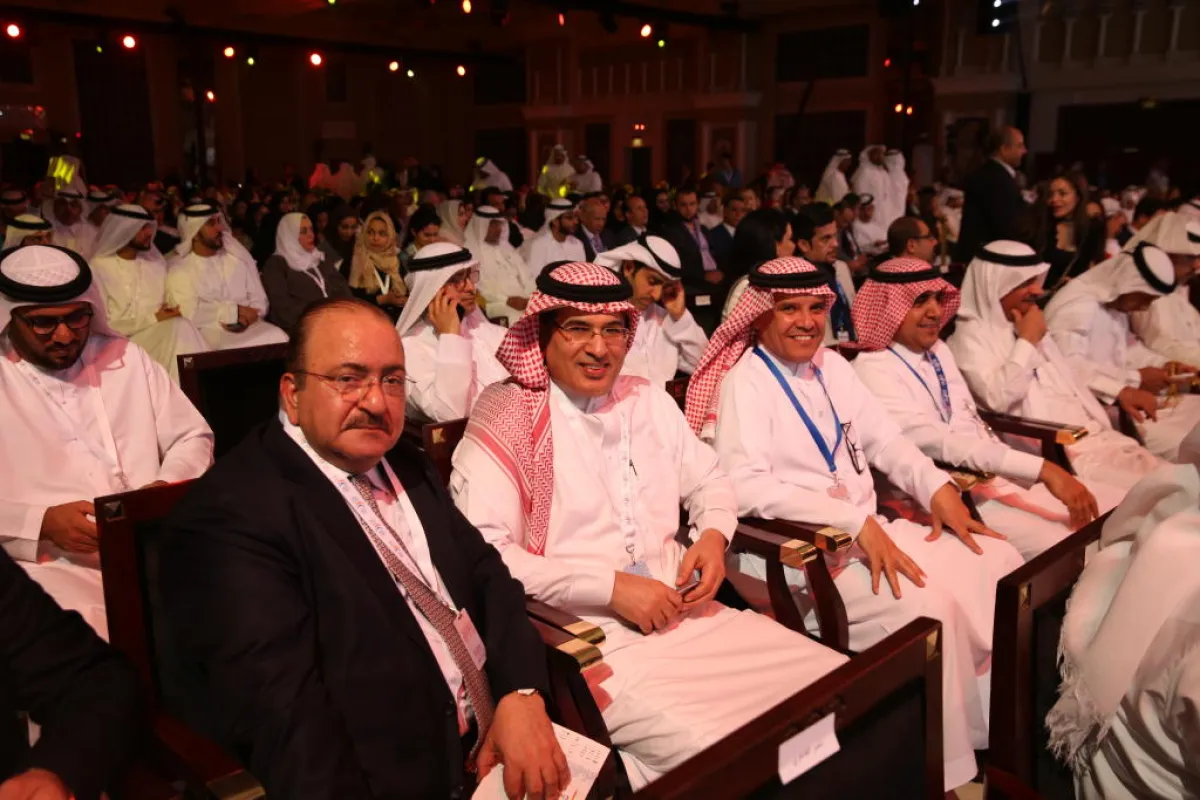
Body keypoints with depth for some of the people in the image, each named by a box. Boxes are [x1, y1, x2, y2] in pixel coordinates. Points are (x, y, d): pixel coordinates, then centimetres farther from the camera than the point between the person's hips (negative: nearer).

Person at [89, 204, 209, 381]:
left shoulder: (155, 263, 15)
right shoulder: (98, 268, -2)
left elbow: (169, 301, 16)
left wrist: (171, 312, -8)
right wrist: (152, 319, -13)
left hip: (164, 332, 5)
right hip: (125, 341, -5)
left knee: (181, 327, -28)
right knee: (179, 328, -30)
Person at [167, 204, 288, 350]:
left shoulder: (237, 257, 15)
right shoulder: (179, 268, 3)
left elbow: (259, 299, 10)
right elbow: (189, 314, -10)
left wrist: (244, 316, -11)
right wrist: (234, 311, -9)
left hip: (249, 325, 4)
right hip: (210, 332, -4)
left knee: (278, 339, -26)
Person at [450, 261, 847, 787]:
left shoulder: (649, 401, 13)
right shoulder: (509, 419, -7)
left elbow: (708, 480, 23)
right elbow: (482, 552, -16)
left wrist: (714, 535, 0)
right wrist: (610, 587, -17)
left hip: (690, 617, 7)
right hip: (592, 643, -6)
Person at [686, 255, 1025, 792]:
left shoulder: (833, 366, 13)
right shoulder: (743, 381, -10)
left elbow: (884, 439, 14)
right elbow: (744, 485, -23)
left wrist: (937, 487, -5)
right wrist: (855, 521, -27)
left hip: (867, 529, 8)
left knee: (1000, 562, -4)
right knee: (925, 605, -26)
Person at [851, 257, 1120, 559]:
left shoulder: (938, 350, 12)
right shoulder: (874, 370, -14)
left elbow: (974, 426, 15)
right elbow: (937, 443, -24)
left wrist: (1041, 472, 2)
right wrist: (1042, 469, -27)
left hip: (1000, 476, 8)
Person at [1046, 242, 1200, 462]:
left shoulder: (1116, 302, 11)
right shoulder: (1077, 306, -19)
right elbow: (1069, 368, -30)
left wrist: (1163, 364, 8)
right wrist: (1134, 379, -23)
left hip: (1118, 398, 10)